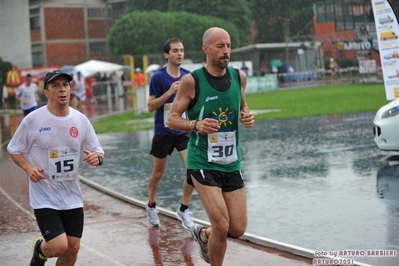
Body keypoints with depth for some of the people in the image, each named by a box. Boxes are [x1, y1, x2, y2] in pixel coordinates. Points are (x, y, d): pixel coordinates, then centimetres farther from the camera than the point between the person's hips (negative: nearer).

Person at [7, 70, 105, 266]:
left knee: (73, 248, 7)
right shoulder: (33, 120, -11)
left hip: (72, 196, 4)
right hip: (44, 196, -4)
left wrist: (97, 158, -17)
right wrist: (28, 167, -17)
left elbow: (98, 152, 7)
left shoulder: (81, 120, -1)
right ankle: (39, 250, 21)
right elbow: (13, 150, 1)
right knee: (58, 247, -15)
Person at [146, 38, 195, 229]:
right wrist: (169, 92, -23)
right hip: (163, 132, -3)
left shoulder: (188, 76, 1)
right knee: (158, 172, 12)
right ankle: (151, 205, 36)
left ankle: (183, 209, 5)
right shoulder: (158, 77, -10)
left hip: (184, 131, 3)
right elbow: (151, 106, -12)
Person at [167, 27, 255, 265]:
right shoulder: (192, 81, -12)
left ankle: (203, 235, 38)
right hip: (203, 163, -5)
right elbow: (172, 120, -7)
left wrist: (247, 117, -5)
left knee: (238, 229, 6)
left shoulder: (239, 77, 2)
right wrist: (196, 125, -26)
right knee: (222, 226, -12)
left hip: (232, 163, 5)